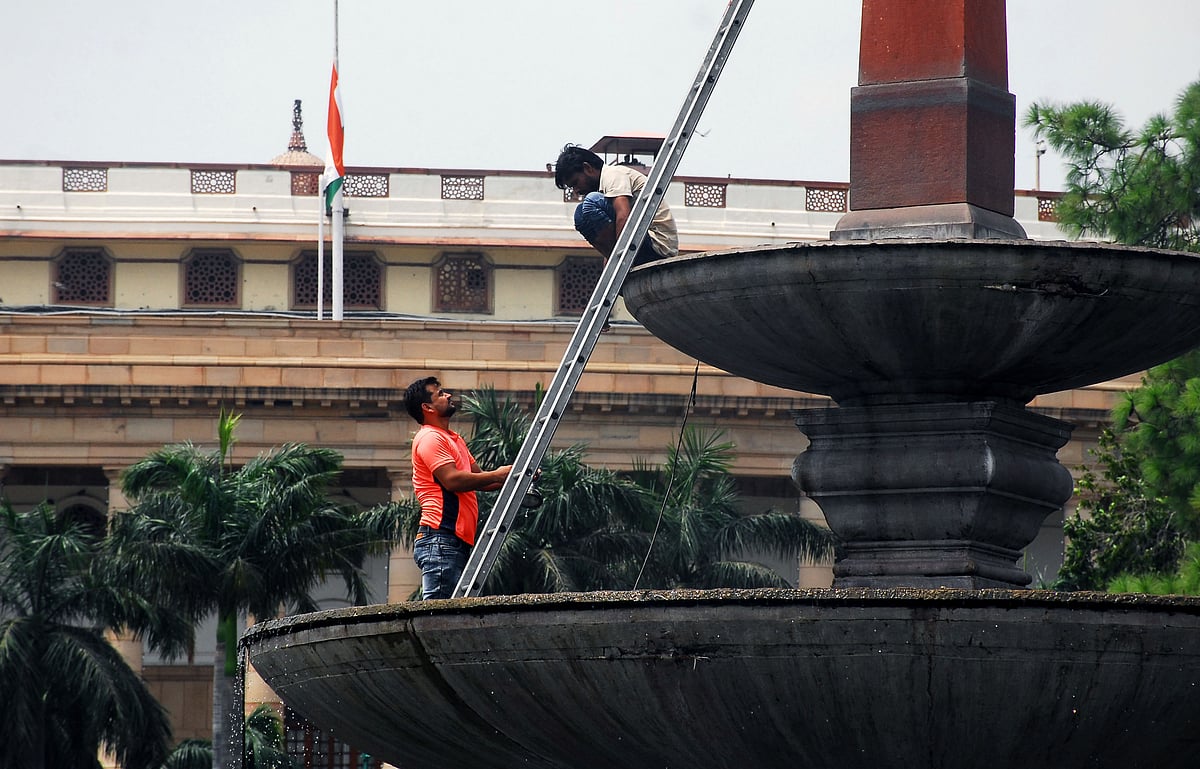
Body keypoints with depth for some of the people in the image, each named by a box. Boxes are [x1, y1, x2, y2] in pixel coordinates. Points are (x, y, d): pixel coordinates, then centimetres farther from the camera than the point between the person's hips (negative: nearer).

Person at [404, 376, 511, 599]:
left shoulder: (454, 439, 25)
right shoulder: (429, 438, -6)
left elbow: (480, 480, 23)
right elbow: (452, 480, -18)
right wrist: (497, 475, -10)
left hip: (458, 540, 10)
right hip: (439, 540, -10)